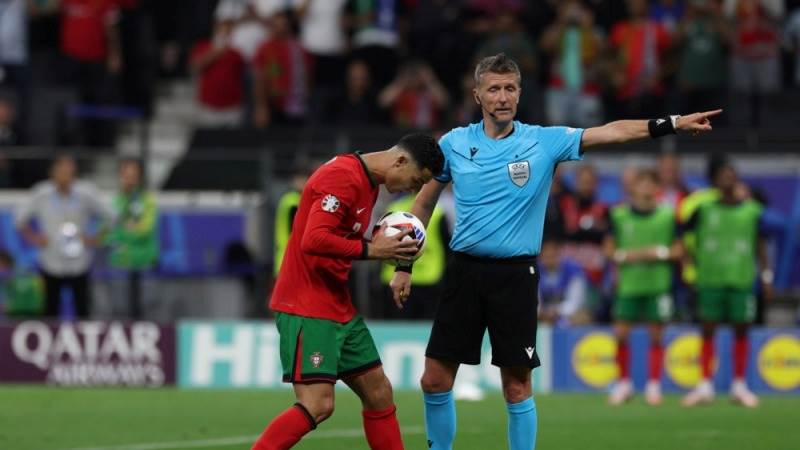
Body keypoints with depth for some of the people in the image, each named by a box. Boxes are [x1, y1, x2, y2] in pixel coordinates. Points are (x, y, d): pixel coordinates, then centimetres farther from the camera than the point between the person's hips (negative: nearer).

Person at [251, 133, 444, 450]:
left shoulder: (369, 184, 14)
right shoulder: (342, 177, -18)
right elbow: (314, 240, -26)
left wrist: (385, 247, 1)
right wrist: (370, 250, -19)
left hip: (339, 309, 10)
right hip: (306, 309, -10)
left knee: (378, 392, 11)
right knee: (318, 405, -16)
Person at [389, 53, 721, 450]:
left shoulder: (544, 141, -1)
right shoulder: (454, 144, 3)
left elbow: (611, 132, -8)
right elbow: (423, 204, 13)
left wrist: (671, 124, -19)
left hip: (516, 273, -1)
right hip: (465, 270, 1)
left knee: (517, 386, 0)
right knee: (435, 379, 0)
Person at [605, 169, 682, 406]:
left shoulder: (668, 215, 0)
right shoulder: (619, 214, 2)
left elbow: (678, 249, 4)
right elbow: (609, 247, 8)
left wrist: (660, 252, -12)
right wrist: (622, 255, -10)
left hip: (658, 282, -1)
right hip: (628, 282, 1)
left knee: (656, 334, 1)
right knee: (621, 333, -2)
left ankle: (654, 386, 10)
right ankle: (624, 383, 13)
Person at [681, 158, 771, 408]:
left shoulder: (752, 210, 4)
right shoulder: (703, 209, 2)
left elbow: (760, 245, 9)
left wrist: (766, 275, 5)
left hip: (742, 278, 1)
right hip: (710, 278, -1)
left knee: (741, 330, 4)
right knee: (708, 329, 3)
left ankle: (739, 386, 14)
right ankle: (705, 385, 10)